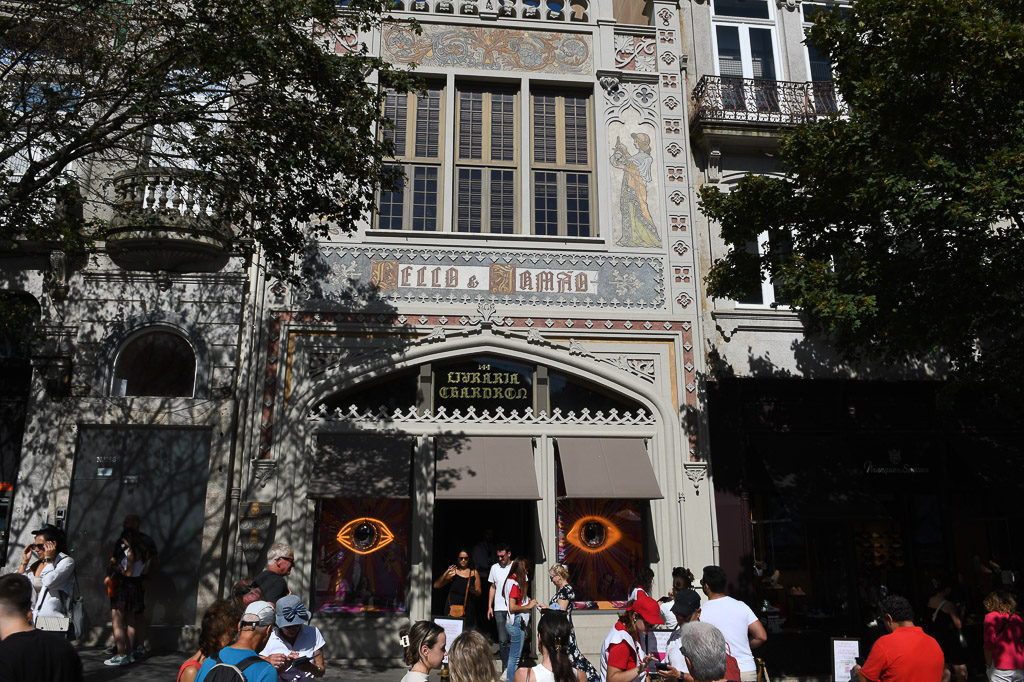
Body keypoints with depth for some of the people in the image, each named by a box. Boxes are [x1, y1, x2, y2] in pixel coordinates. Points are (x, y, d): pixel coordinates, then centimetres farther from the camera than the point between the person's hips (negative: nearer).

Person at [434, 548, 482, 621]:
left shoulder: (474, 573, 11)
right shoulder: (453, 572, 5)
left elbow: (479, 593, 13)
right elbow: (436, 586, -2)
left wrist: (473, 590, -9)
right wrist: (446, 573, -13)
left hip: (466, 608, 1)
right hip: (452, 606, -1)